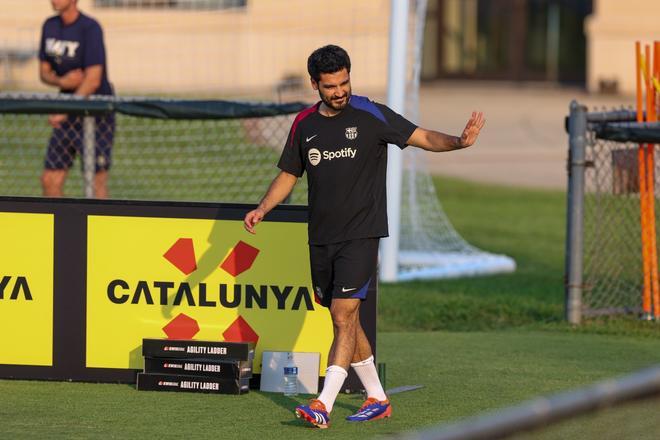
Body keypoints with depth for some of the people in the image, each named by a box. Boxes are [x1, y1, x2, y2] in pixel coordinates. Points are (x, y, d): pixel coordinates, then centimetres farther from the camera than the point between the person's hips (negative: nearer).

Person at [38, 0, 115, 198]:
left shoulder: (90, 28, -16)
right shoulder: (50, 26, 6)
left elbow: (93, 81, -22)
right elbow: (44, 72, 13)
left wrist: (64, 112, -30)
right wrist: (61, 81, -11)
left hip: (97, 115, -7)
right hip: (67, 117, 7)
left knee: (96, 182, -7)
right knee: (50, 180, 2)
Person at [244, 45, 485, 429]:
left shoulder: (371, 116, -6)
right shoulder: (305, 124, 8)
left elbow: (423, 137, -9)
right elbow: (289, 175, 18)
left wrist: (459, 141, -28)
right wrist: (262, 209, 3)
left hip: (360, 236, -5)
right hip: (321, 238, 5)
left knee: (344, 318, -14)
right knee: (345, 321, 10)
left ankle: (324, 405, -20)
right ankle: (378, 399, 23)